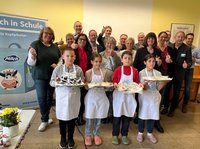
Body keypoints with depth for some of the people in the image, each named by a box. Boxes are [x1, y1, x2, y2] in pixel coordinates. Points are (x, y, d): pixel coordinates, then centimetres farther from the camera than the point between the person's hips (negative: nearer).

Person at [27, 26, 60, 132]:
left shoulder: (55, 46, 5)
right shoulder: (35, 44, -6)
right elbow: (31, 63, -11)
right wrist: (32, 55, -32)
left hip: (53, 75, 4)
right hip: (40, 76, -4)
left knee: (49, 96, 13)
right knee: (42, 98, -1)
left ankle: (46, 117, 31)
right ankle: (44, 120, 14)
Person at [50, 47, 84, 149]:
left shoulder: (78, 69, -3)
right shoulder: (58, 69, -4)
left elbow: (82, 83, 1)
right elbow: (51, 82, -1)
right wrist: (56, 82, -22)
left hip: (74, 97, 1)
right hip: (62, 97, 0)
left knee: (72, 118, 13)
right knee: (62, 118, 11)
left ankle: (70, 138, 34)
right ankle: (63, 138, 34)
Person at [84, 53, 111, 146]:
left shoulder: (104, 72, 2)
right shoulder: (88, 72, -5)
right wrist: (88, 85, -24)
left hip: (101, 96, 2)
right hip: (91, 96, -2)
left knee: (99, 117, 12)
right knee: (89, 117, 5)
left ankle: (96, 134, 31)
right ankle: (88, 135, 25)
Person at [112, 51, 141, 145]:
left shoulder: (134, 71, -1)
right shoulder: (118, 70, -8)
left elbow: (136, 83, 7)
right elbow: (114, 82, -3)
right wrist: (115, 84, -24)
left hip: (129, 96, 2)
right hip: (119, 95, -2)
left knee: (127, 116, 12)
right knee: (117, 116, 7)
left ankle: (124, 135, 29)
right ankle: (115, 135, 24)